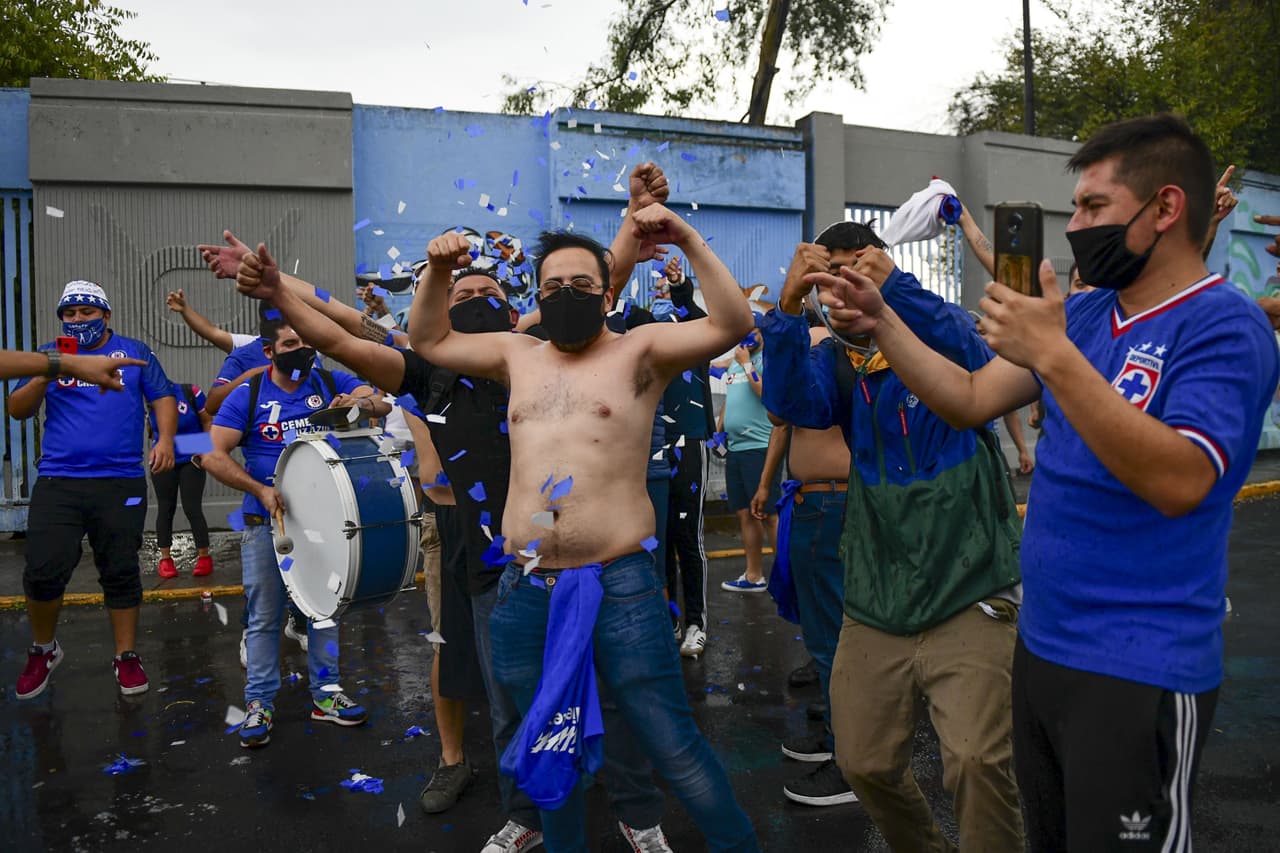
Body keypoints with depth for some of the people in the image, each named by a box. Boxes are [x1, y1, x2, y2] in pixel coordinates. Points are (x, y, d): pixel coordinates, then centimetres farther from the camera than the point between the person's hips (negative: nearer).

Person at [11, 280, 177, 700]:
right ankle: (43, 650, 20)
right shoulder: (49, 354, 11)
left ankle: (126, 657, 18)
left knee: (121, 573, 6)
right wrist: (49, 373, -12)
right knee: (43, 572, -5)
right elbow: (17, 410, 5)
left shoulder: (133, 351, 8)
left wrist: (165, 438, -13)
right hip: (57, 483, 1)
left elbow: (163, 398, 5)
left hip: (122, 484, -1)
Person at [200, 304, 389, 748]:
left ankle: (326, 693, 24)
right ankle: (259, 703, 17)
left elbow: (381, 402, -10)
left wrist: (356, 403, -33)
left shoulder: (330, 382, 3)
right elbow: (214, 456, -6)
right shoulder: (248, 396, -3)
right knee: (264, 616, 4)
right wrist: (261, 491, -19)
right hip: (267, 521, -2)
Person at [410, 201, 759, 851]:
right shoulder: (518, 355, 13)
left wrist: (688, 241, -18)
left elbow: (732, 325, -12)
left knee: (676, 752, 2)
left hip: (619, 587, -5)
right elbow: (429, 341, 22)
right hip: (523, 593, 5)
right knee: (548, 752, 22)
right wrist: (437, 272, 7)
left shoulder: (640, 350, 0)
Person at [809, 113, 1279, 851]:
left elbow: (1178, 481, -28)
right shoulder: (1082, 315, 7)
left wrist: (1052, 355, -31)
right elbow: (970, 401, 6)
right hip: (1040, 647, 7)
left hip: (1138, 673, -7)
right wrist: (882, 323, -3)